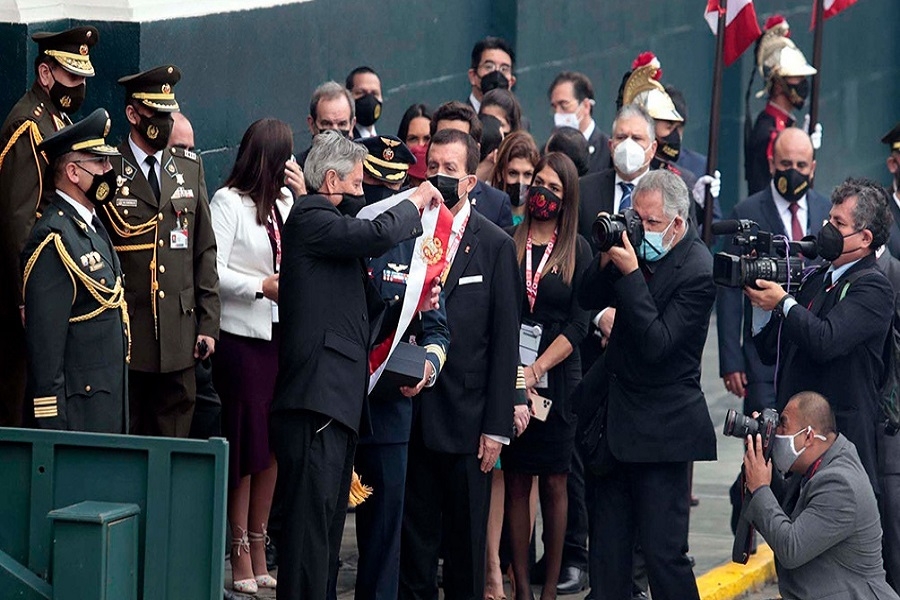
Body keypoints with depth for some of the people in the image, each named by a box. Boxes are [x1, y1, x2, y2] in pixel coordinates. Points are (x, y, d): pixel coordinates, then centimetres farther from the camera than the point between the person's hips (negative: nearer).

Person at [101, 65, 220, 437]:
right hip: (123, 336, -4)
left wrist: (208, 324, 7)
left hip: (180, 334, 4)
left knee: (175, 437, 5)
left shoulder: (190, 168, 12)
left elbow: (205, 250, 13)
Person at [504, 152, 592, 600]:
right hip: (509, 375, 0)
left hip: (557, 378, 0)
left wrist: (537, 368, -11)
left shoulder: (577, 250, 5)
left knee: (553, 483, 1)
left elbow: (578, 324, 0)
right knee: (516, 483, 1)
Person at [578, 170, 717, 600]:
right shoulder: (640, 246, 4)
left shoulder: (697, 272, -17)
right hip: (614, 415, 8)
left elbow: (656, 344, -22)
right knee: (607, 538, 13)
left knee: (663, 550, -6)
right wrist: (607, 259, -9)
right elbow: (588, 300, 10)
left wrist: (630, 273, -25)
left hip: (661, 431, -8)